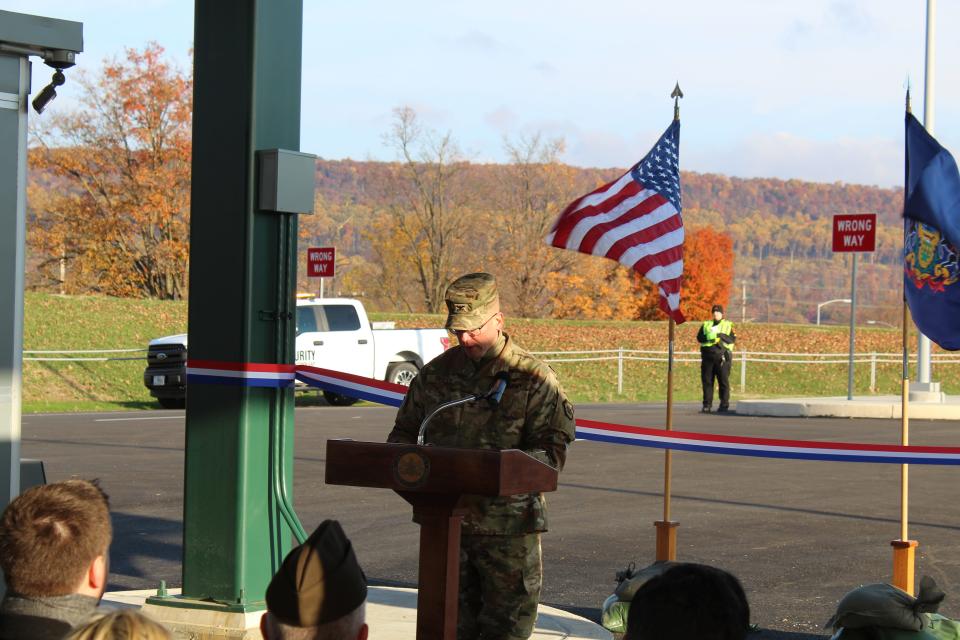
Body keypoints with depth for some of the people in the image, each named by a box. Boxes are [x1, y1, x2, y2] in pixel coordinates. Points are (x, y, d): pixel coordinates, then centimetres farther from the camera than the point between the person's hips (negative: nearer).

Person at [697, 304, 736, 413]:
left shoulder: (728, 325, 11)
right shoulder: (706, 325, 18)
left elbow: (733, 339, -2)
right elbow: (699, 337, 5)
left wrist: (721, 335, -16)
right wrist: (708, 337, -15)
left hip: (722, 357, -3)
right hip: (707, 357, 3)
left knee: (723, 381, -4)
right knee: (707, 381, 0)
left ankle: (724, 405, -1)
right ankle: (707, 405, 4)